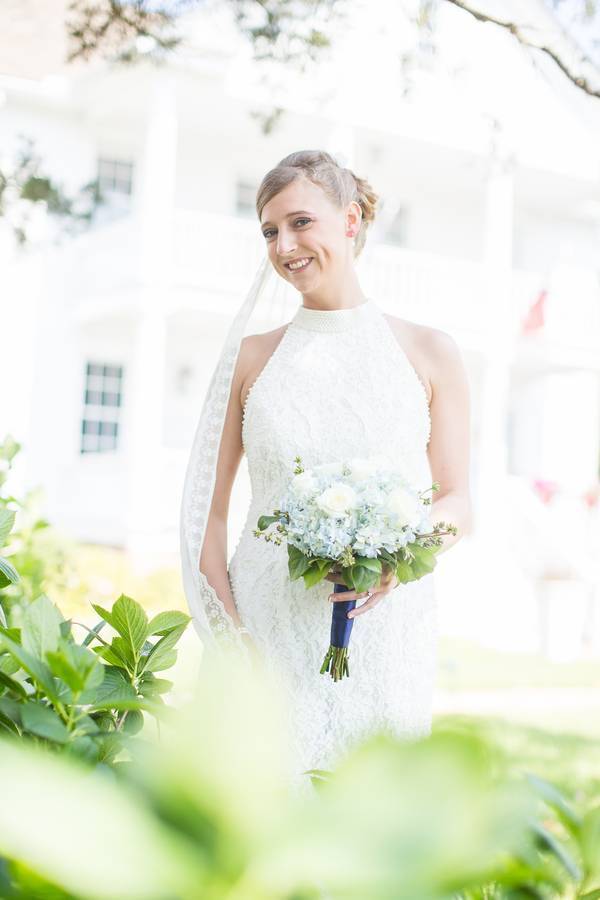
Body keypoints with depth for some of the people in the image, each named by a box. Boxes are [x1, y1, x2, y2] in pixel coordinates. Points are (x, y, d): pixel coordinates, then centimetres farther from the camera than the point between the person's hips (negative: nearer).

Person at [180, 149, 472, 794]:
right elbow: (208, 506, 6)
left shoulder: (430, 353, 5)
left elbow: (458, 502, 4)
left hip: (385, 627, 0)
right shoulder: (250, 359, 7)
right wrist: (226, 625, -6)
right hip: (266, 625, 0)